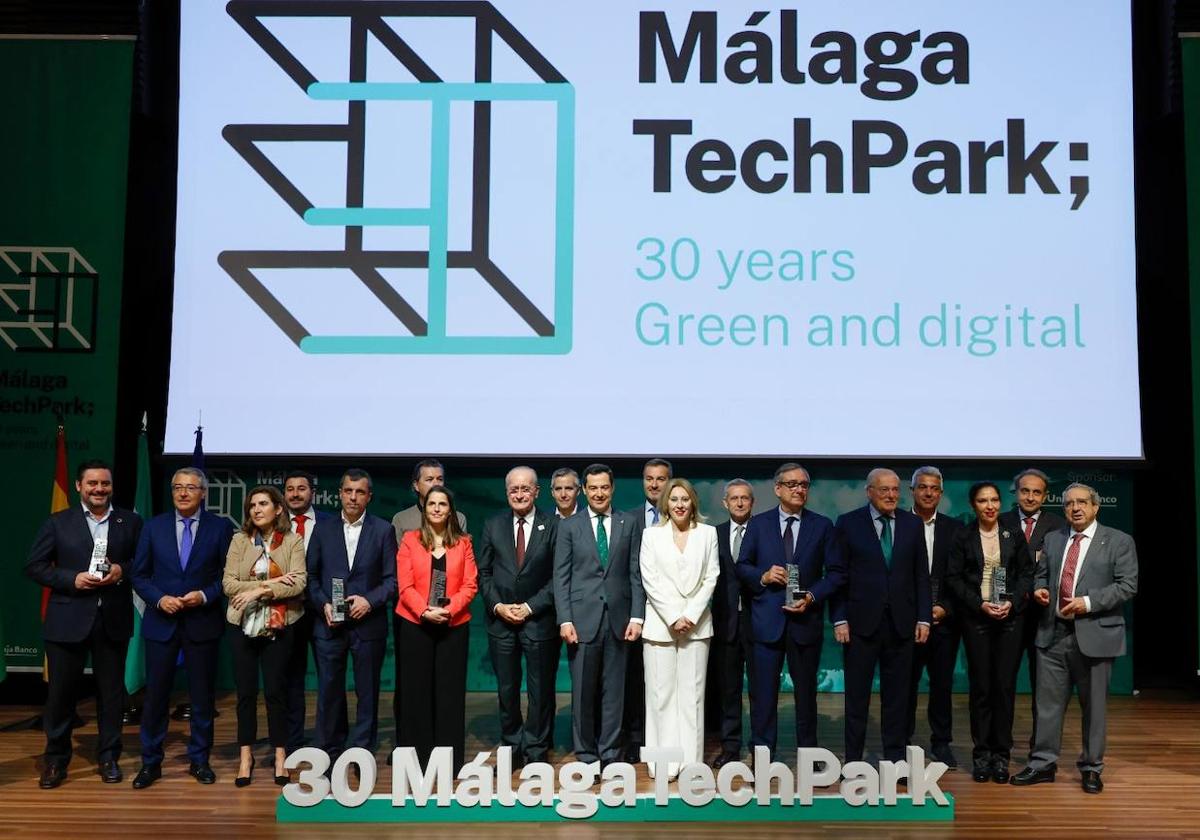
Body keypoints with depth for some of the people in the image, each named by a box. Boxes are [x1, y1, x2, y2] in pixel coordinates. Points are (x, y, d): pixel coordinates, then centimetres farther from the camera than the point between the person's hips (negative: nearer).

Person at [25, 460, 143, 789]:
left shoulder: (131, 522, 6)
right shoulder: (57, 523, 3)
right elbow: (34, 567, 1)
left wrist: (123, 571, -12)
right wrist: (72, 579, -13)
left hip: (113, 621, 1)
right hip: (68, 620, -1)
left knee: (111, 691, 8)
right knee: (61, 691, 4)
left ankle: (109, 757, 21)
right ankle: (55, 760, 19)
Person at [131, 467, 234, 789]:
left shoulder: (221, 527, -1)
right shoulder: (154, 527, 4)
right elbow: (139, 575, 5)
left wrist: (205, 596, -14)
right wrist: (159, 599, -10)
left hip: (203, 623, -1)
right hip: (161, 622, 1)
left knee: (203, 695, 7)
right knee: (155, 694, 5)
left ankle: (199, 760, 21)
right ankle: (151, 762, 18)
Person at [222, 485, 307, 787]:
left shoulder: (293, 541, -2)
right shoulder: (239, 540, 2)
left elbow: (299, 582, -13)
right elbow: (228, 583, -7)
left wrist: (259, 591, -19)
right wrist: (270, 584, -15)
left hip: (278, 626, -1)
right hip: (244, 625, 2)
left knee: (276, 690, 4)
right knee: (245, 691, 8)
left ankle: (280, 756, 15)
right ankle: (246, 755, 19)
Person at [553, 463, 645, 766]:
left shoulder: (630, 524, 8)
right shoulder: (569, 526, 5)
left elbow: (636, 574, 5)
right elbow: (561, 577, 2)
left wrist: (637, 616, -2)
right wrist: (564, 620, -7)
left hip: (618, 618, 1)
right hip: (583, 619, -1)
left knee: (614, 690, 6)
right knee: (583, 691, 3)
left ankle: (610, 753, 16)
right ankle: (586, 754, 15)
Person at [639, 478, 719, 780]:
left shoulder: (708, 533, 7)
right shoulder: (652, 534, 4)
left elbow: (711, 578, 2)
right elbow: (650, 581, -2)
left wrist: (690, 616, -7)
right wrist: (673, 618, -9)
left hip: (696, 623, 1)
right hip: (660, 624, -1)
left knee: (692, 694, 3)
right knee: (661, 693, -1)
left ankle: (691, 762, 8)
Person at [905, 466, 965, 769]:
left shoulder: (954, 528, 6)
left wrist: (945, 608, -7)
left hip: (944, 619, 2)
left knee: (943, 683, 7)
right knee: (906, 683, 4)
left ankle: (941, 743, 19)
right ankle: (903, 741, 15)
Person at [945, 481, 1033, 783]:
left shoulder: (1014, 536, 7)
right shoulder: (963, 538, 3)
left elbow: (1027, 574, 5)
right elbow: (953, 578, -1)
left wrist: (1012, 603, -10)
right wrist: (980, 604, -11)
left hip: (1010, 618, 1)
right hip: (976, 619, -1)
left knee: (1005, 685, 0)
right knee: (980, 686, 1)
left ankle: (1001, 754, 9)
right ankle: (982, 754, 10)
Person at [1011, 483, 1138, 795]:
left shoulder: (1119, 541, -1)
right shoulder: (1052, 539, 13)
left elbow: (1128, 584, -7)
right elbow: (1041, 574, 21)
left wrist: (1089, 602, -17)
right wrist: (1039, 588, -3)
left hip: (1094, 635, -4)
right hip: (1053, 633, 4)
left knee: (1094, 705, 6)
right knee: (1048, 702, 7)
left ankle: (1091, 768, 20)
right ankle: (1043, 764, 16)